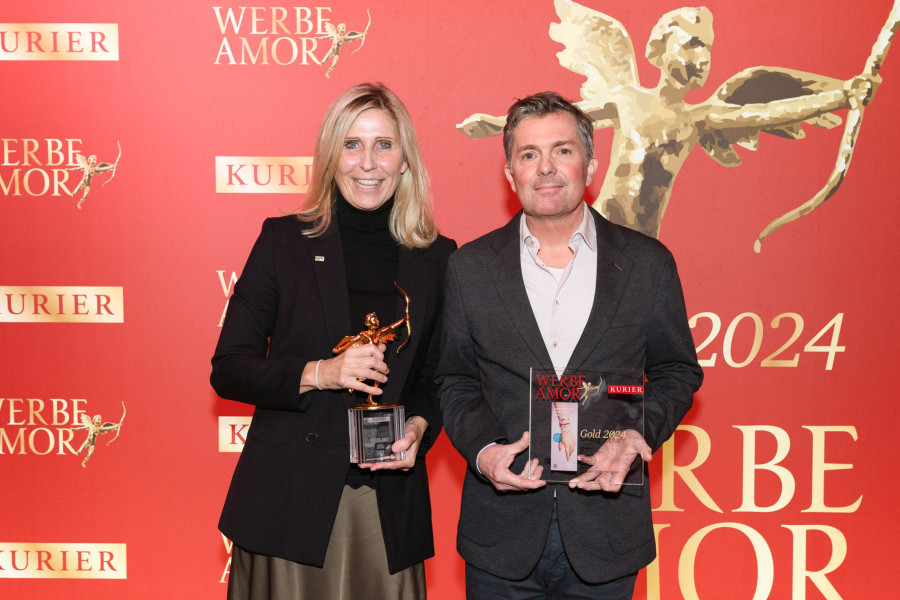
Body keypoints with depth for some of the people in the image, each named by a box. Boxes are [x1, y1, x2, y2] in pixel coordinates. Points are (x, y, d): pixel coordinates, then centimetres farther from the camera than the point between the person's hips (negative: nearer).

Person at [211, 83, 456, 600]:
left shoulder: (437, 257, 5)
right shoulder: (283, 241, 0)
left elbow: (439, 377, 12)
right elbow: (228, 370, -1)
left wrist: (420, 427, -8)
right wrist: (317, 373, -15)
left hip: (390, 505, 2)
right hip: (288, 499, -1)